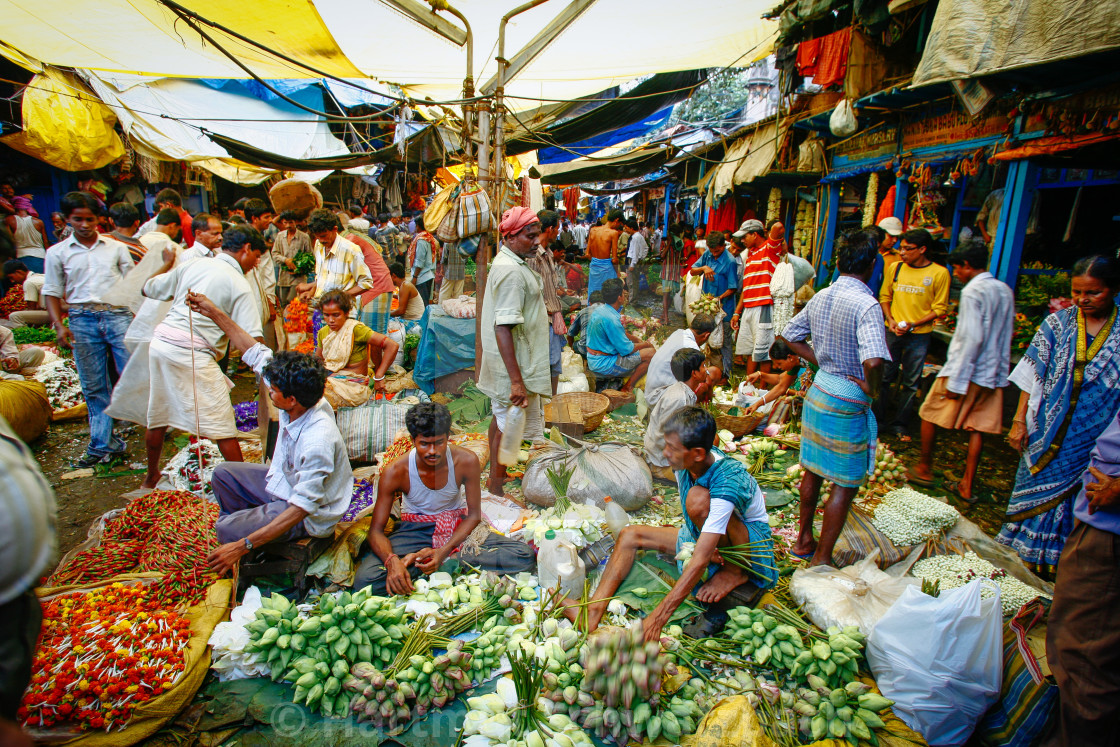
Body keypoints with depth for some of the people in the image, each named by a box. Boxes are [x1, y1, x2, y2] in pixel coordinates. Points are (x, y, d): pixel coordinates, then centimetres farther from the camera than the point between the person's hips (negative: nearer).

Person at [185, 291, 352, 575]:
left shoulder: (318, 442, -39)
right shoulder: (300, 403, -15)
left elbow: (301, 508, -35)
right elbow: (257, 354, -3)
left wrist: (243, 546, -35)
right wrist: (215, 314, -2)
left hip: (309, 517, -9)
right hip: (285, 481, 9)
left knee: (226, 531, -18)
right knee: (223, 474, 15)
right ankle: (244, 527, 31)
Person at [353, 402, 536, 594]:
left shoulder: (466, 461, -20)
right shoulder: (395, 472, -21)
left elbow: (474, 515, -11)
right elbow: (376, 530, -15)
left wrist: (443, 552, -26)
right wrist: (392, 561, -37)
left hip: (457, 527, 1)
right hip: (414, 530, 0)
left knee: (525, 557, -21)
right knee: (364, 579, -29)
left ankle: (450, 561, -21)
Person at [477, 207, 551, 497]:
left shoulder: (506, 262, 10)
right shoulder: (512, 272, -23)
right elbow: (503, 328, -30)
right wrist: (517, 380, -33)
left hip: (504, 363, 11)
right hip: (514, 364, -11)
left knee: (502, 419, 22)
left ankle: (496, 478, 39)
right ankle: (498, 490, 18)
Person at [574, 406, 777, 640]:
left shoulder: (728, 483, -36)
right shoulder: (686, 461, -16)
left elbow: (700, 561, -39)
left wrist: (658, 618, -40)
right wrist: (701, 544, -21)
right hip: (708, 535, 7)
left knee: (698, 498, -35)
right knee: (631, 534, -6)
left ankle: (735, 573, -13)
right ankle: (594, 612, -19)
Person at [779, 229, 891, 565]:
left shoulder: (821, 297, 1)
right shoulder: (866, 305, -22)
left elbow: (790, 335, 12)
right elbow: (873, 360, -35)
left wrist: (823, 362, 10)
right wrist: (871, 388, -16)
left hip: (818, 391, 7)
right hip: (848, 402, -7)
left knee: (813, 471, 19)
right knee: (846, 485, 7)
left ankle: (803, 541, 34)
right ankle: (822, 559, 17)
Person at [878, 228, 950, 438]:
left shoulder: (939, 273, -4)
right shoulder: (895, 267, 4)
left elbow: (940, 309, -3)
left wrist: (912, 324, -14)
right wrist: (890, 320, -5)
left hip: (919, 336, -2)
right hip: (892, 332, 2)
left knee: (910, 383, 5)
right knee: (883, 376, 4)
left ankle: (899, 424, 17)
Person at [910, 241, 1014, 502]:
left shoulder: (973, 292, -15)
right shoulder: (1006, 291, 10)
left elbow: (972, 339, -21)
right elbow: (1007, 335, 17)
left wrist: (956, 380, -19)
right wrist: (1001, 370, 24)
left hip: (968, 370, -7)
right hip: (993, 373, 8)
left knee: (930, 414, 9)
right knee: (977, 427, 10)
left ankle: (924, 469, 22)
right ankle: (966, 486, 14)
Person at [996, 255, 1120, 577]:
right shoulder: (1058, 322, 1)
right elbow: (1033, 374, 1)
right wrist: (1019, 420, -4)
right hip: (1046, 434, 1)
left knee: (1076, 502, 5)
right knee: (1036, 495, 10)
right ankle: (1026, 560, 25)